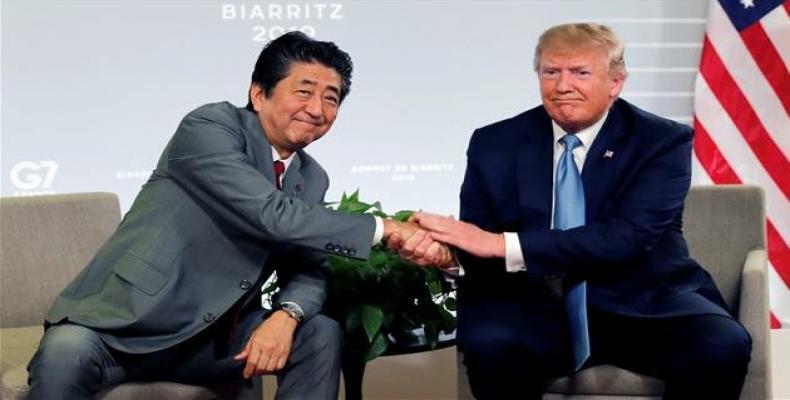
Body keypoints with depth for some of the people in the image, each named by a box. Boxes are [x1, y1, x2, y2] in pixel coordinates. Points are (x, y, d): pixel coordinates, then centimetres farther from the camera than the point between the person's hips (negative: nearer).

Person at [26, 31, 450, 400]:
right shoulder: (210, 126, -13)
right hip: (127, 323, -6)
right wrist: (386, 230, -22)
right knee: (65, 354, -34)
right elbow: (273, 216, -24)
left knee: (320, 334, -12)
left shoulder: (311, 178, 9)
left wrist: (285, 316, -19)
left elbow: (306, 269, 4)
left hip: (215, 338, 6)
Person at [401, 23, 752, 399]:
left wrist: (503, 244, -28)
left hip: (640, 306, -1)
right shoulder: (494, 143, 4)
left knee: (722, 346, -30)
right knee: (488, 341, -32)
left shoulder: (663, 141, -5)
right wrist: (442, 246, -25)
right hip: (536, 309, 1)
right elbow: (477, 244, 2)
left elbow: (628, 237, -20)